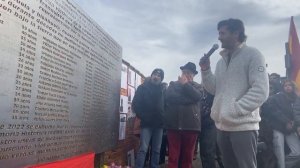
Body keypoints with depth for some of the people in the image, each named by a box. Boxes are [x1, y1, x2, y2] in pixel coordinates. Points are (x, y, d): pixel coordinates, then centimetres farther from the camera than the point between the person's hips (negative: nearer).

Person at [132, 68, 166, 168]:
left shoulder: (163, 89, 8)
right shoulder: (143, 87, 3)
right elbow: (135, 104, -1)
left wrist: (163, 117, -4)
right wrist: (142, 117, -7)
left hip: (159, 123, 3)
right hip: (147, 123, -2)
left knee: (157, 149, 9)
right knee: (143, 149, -8)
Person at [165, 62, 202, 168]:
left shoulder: (197, 86, 15)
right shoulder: (173, 84, 16)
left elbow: (197, 96, -7)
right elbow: (169, 96, -5)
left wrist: (185, 84, -4)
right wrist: (187, 100, -8)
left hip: (191, 124, 0)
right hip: (174, 124, 0)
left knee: (188, 156, 6)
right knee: (173, 155, -1)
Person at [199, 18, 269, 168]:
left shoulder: (252, 55, -4)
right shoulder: (221, 61, 15)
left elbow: (260, 91, -14)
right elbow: (214, 89, 14)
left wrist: (233, 111, -19)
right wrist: (205, 70, 0)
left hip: (243, 126, -6)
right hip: (222, 126, 7)